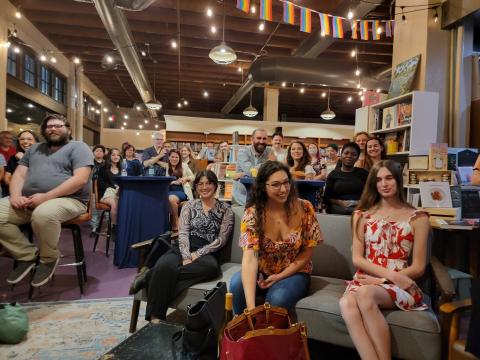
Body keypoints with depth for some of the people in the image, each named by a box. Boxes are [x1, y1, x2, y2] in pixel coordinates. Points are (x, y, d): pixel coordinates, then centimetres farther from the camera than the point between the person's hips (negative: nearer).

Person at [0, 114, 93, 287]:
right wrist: (16, 195, -8)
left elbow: (80, 179, -13)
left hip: (68, 200, -6)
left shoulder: (78, 147, 2)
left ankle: (49, 257, -8)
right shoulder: (34, 149, 23)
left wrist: (46, 197, -19)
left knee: (43, 215, -37)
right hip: (28, 201, 7)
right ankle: (27, 255, 1)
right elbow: (19, 174, 16)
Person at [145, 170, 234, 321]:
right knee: (164, 265, -35)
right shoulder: (189, 205, 15)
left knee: (211, 267, -40)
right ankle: (155, 317, -30)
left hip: (207, 254, -1)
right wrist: (186, 257, -16)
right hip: (184, 250, 2)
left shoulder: (225, 209, 10)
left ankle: (155, 276, -31)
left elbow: (221, 239, 1)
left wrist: (197, 254, -11)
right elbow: (183, 233, 3)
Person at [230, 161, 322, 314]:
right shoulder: (252, 213, -18)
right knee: (237, 283, -27)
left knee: (278, 298, -30)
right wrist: (251, 306, -37)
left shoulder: (304, 208, -14)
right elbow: (250, 257, -27)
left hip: (294, 273, 0)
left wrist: (280, 276, -14)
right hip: (262, 272, 1)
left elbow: (308, 251, -5)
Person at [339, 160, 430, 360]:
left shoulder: (417, 218, 5)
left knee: (366, 293, -36)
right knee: (346, 303, -34)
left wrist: (383, 280, -10)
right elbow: (357, 259, 4)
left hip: (399, 286, -2)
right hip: (365, 279, 2)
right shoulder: (362, 215, 11)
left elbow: (418, 268, 1)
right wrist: (391, 274, -10)